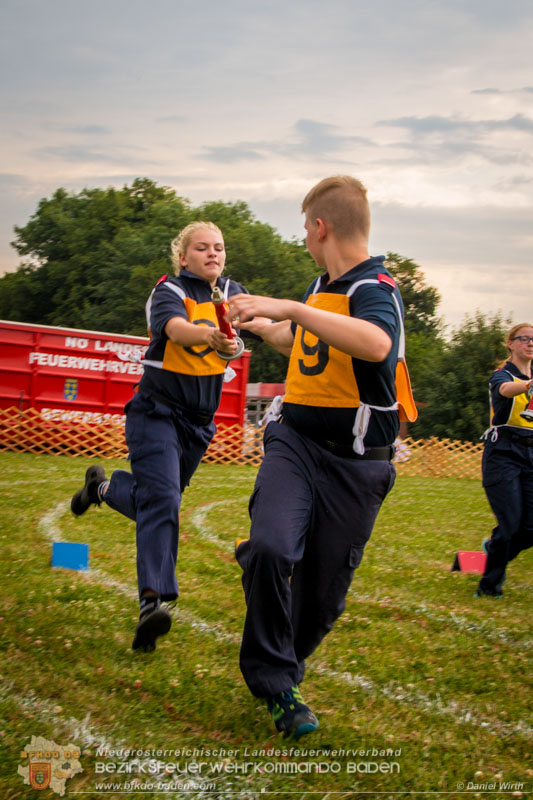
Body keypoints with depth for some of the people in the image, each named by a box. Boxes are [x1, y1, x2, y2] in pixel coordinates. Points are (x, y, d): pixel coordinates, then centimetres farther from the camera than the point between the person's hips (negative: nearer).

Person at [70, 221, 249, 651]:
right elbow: (175, 327, -33)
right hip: (158, 411, -6)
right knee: (161, 499, -21)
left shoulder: (232, 292, 7)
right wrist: (208, 335, -54)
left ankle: (104, 487, 44)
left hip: (199, 421, 6)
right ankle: (153, 600, -26)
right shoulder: (170, 291, -12)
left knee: (156, 502, 16)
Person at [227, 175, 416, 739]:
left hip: (354, 464, -5)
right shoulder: (322, 287, 11)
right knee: (271, 547, -23)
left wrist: (291, 308, -38)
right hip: (296, 441, 5)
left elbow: (376, 344, -39)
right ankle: (276, 683, -10)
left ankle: (282, 669, 34)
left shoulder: (375, 289, -14)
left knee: (323, 594, 6)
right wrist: (260, 324, 48)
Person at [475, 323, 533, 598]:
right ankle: (490, 583, 8)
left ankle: (494, 547, 27)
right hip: (503, 454, -5)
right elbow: (506, 389, -28)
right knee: (510, 524, -11)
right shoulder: (502, 375, -3)